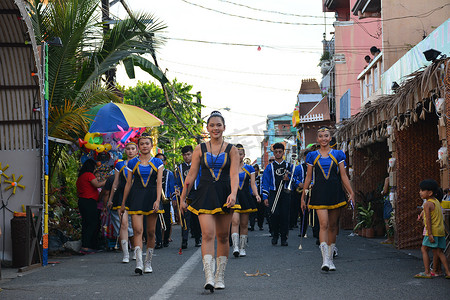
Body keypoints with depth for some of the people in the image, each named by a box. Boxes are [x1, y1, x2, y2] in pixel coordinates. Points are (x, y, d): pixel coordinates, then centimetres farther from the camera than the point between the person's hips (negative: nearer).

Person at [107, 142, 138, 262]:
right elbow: (115, 183, 15)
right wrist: (110, 199, 15)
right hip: (121, 195, 0)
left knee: (134, 225, 3)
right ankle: (125, 254, -13)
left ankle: (135, 251, 24)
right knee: (123, 223, -14)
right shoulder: (120, 165, 11)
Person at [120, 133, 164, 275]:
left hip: (152, 196, 1)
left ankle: (148, 262, 17)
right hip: (136, 196, -1)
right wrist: (123, 203, 9)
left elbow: (159, 183, 0)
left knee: (151, 231, 5)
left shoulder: (157, 163, 7)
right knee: (137, 230, -13)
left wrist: (158, 200, -13)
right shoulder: (132, 163, 8)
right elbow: (128, 184, 10)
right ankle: (139, 262, -18)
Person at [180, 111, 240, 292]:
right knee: (208, 235, -14)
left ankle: (220, 277, 19)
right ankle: (209, 278, -21)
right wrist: (183, 198, 7)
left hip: (224, 195, 1)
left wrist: (233, 194, -24)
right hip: (205, 195, -1)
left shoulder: (231, 150, 4)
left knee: (223, 236, 8)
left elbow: (234, 175, -6)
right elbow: (191, 176, 7)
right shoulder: (200, 149, 5)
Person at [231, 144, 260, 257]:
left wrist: (257, 195, -8)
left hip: (245, 198, 2)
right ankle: (235, 247, -25)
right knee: (235, 221, -18)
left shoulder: (249, 169, 9)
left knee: (244, 224, 5)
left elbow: (253, 184, 8)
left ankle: (242, 248, 13)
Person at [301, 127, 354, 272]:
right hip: (319, 193, -1)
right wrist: (303, 196, 9)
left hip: (335, 193, 2)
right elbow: (308, 177, 10)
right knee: (324, 224, -14)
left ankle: (330, 257, 17)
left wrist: (351, 193, -1)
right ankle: (325, 259, -19)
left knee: (332, 226, 6)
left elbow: (343, 176, 7)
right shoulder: (312, 156, 8)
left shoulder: (338, 154, 8)